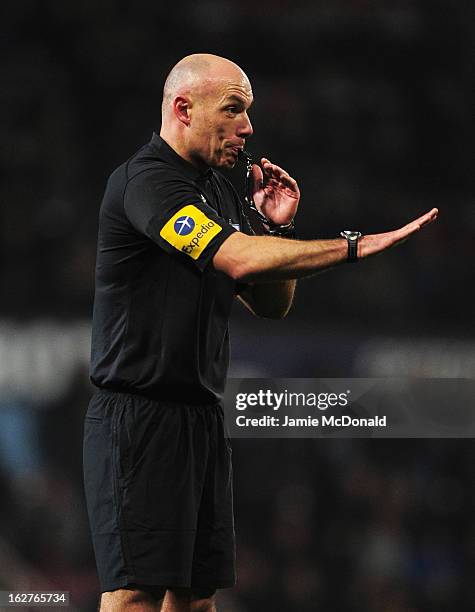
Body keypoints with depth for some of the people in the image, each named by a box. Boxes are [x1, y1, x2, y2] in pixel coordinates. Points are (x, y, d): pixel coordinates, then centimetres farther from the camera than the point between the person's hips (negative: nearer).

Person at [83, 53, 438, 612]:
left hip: (201, 414, 9)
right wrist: (355, 245, -25)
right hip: (139, 414, -9)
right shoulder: (145, 180, -13)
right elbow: (238, 259, -28)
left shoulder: (217, 191, 17)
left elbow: (271, 305, 19)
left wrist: (277, 227, 2)